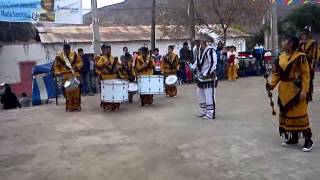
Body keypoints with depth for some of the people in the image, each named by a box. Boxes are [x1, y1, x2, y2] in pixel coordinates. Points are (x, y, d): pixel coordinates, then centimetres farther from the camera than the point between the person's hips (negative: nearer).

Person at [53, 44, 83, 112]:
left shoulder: (74, 54, 3)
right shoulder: (59, 56, 0)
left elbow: (80, 62, 10)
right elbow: (56, 67, 6)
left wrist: (76, 66, -10)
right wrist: (58, 73, -10)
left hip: (75, 74, 1)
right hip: (66, 76, -1)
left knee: (77, 90, -1)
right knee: (68, 92, -4)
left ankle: (77, 106, 8)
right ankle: (69, 107, 4)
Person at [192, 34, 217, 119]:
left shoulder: (210, 51, -18)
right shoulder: (200, 50, 9)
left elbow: (213, 64, -23)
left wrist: (206, 74, -23)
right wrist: (192, 68, 9)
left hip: (209, 78, -9)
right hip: (201, 77, 9)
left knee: (209, 96, -5)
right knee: (200, 95, 17)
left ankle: (210, 114, 4)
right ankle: (204, 111, 31)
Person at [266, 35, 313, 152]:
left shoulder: (300, 57, -11)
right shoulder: (280, 58, 8)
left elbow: (305, 75, -13)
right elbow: (277, 74, 10)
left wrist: (304, 91, -18)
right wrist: (272, 84, -5)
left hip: (296, 89, -7)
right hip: (284, 90, 7)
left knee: (299, 114, -4)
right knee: (288, 114, 12)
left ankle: (308, 140, 7)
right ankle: (293, 138, 24)